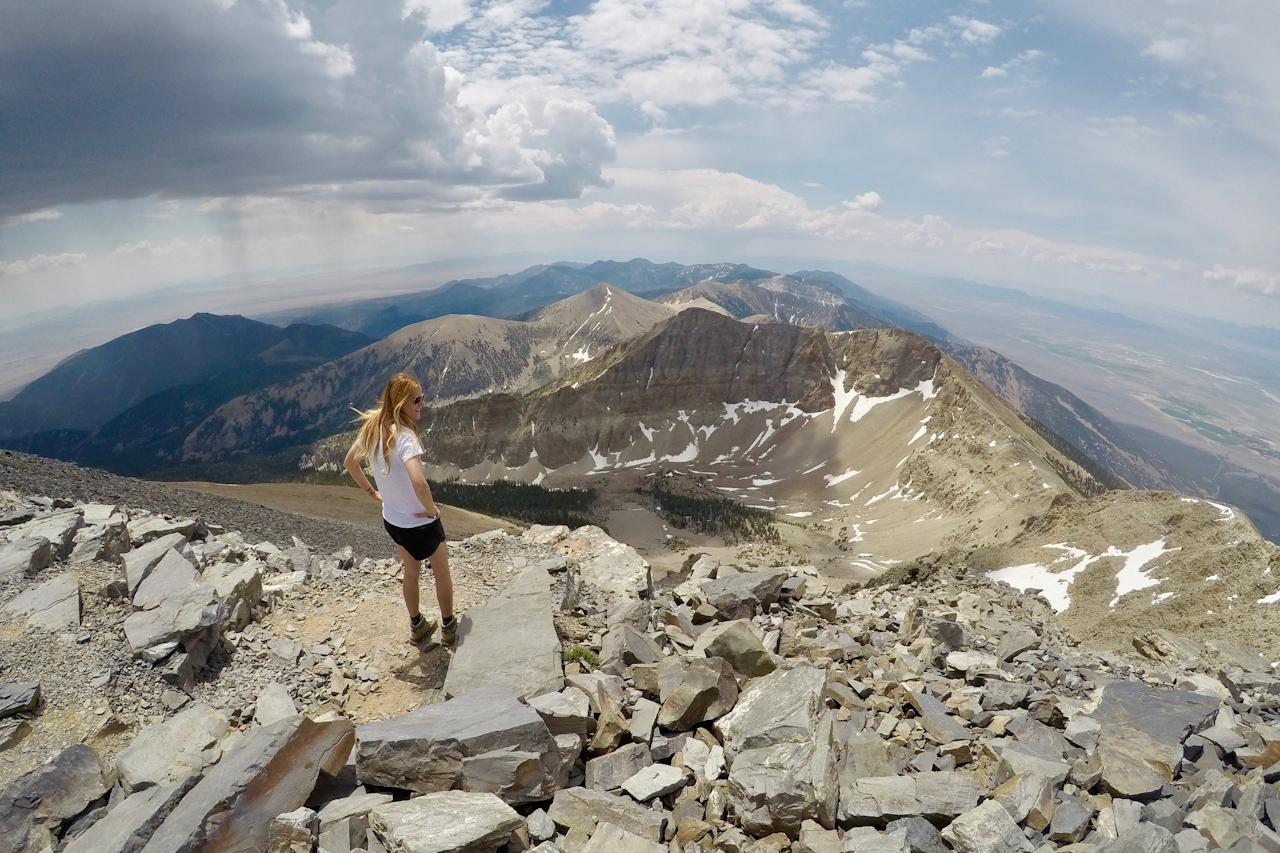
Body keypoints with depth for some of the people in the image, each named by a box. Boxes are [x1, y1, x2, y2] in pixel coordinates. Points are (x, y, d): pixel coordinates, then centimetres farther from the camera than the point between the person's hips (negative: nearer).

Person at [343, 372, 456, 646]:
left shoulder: (372, 428, -6)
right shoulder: (404, 436, -31)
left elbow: (349, 463, 10)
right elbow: (419, 483, -44)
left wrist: (372, 492, 14)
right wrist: (431, 510, -26)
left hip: (391, 519, 7)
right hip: (420, 523, -7)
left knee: (411, 571, 28)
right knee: (442, 572, 18)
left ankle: (417, 626, 44)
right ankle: (448, 627, 35)